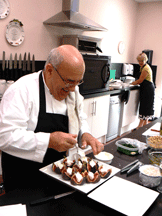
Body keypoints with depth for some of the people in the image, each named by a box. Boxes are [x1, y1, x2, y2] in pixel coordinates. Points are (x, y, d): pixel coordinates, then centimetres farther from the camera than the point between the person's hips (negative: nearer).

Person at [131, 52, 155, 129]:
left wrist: (131, 83, -7)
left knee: (145, 106, -5)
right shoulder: (143, 67, 12)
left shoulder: (146, 68, -19)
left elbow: (140, 80, -18)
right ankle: (145, 124, 21)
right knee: (146, 106, 13)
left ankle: (140, 125, 1)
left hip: (148, 89, -10)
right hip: (145, 89, 10)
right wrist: (134, 82, 3)